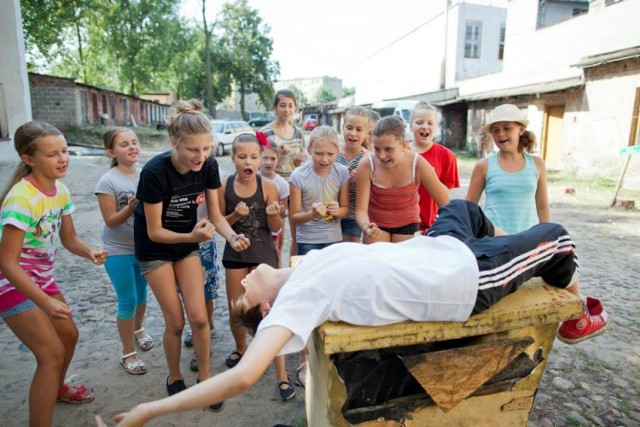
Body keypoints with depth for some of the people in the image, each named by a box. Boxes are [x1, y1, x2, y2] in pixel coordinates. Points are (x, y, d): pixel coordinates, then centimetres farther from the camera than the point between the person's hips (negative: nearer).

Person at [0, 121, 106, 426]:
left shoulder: (60, 191, -4)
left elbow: (68, 238, 3)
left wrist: (89, 253, -19)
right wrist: (45, 302, -36)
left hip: (42, 278, 8)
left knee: (69, 335, 20)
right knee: (52, 353, -11)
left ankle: (56, 389, 46)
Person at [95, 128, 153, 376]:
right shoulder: (107, 182, -15)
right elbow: (111, 221, -15)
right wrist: (131, 207, -29)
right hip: (118, 252, -4)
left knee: (142, 295, 20)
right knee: (128, 302, 2)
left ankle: (138, 328, 49)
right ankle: (128, 353, 20)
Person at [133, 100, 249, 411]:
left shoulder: (208, 166, -17)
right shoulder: (155, 172, -29)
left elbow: (215, 215, -9)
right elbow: (154, 232, -21)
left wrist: (233, 237, -29)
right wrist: (192, 236, -38)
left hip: (187, 243, 4)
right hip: (155, 248, -3)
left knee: (199, 317, 1)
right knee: (175, 321, 2)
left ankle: (205, 378, 22)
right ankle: (174, 378, 29)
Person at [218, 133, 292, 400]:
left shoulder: (268, 187, -12)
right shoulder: (225, 187, -7)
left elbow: (276, 228, -6)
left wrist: (273, 215, -27)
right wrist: (235, 215, -19)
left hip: (263, 254, -2)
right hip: (235, 254, 3)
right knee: (235, 312, 16)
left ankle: (281, 374, 8)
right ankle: (241, 348, 46)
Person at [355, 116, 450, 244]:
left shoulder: (418, 164, -23)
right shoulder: (366, 167, -24)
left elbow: (444, 203, -12)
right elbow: (361, 209, -23)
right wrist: (366, 227, -42)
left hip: (407, 224, 0)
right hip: (376, 224, 0)